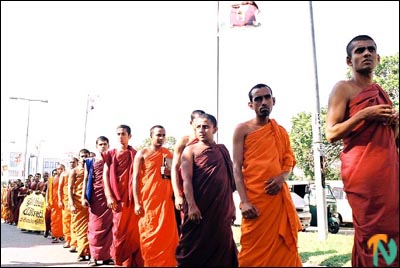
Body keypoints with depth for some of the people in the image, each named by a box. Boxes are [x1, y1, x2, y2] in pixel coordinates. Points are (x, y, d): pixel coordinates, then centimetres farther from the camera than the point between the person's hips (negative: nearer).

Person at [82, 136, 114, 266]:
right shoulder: (90, 162, 12)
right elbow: (86, 180, 10)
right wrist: (83, 197, 0)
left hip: (108, 195, 0)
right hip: (95, 196, 0)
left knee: (108, 226, 0)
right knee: (95, 226, -1)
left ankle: (106, 255, 6)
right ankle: (94, 256, 4)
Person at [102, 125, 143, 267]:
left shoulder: (134, 154, 7)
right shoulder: (110, 154, 12)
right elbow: (105, 175, 6)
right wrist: (109, 196, -5)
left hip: (131, 197, -1)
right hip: (116, 197, 2)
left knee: (131, 230, -2)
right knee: (119, 230, 2)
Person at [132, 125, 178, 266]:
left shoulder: (168, 153, 13)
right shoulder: (142, 153, 0)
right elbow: (135, 178, -3)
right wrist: (137, 202, -10)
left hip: (166, 199, 4)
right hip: (148, 199, -4)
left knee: (167, 234, 1)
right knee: (149, 234, -1)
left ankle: (167, 263, 10)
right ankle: (149, 262, 9)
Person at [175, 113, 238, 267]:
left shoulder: (223, 150, 12)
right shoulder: (190, 150, 1)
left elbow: (229, 181, 14)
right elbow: (187, 179, -9)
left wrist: (231, 207, 12)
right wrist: (191, 205, -19)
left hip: (221, 209, 4)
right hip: (199, 208, -4)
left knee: (220, 246, 8)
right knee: (196, 247, 1)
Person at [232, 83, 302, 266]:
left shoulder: (281, 132, 15)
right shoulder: (242, 129, 2)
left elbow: (289, 162, 16)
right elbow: (237, 167, -4)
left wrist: (282, 177, -8)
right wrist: (244, 202, -14)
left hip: (279, 196, 4)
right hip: (254, 198, -4)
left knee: (284, 249, 6)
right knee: (254, 252, 0)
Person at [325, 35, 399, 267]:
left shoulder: (381, 92, 21)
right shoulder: (343, 89, 0)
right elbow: (331, 134, -9)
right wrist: (364, 114, -16)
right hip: (363, 174, -7)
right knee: (372, 235, -7)